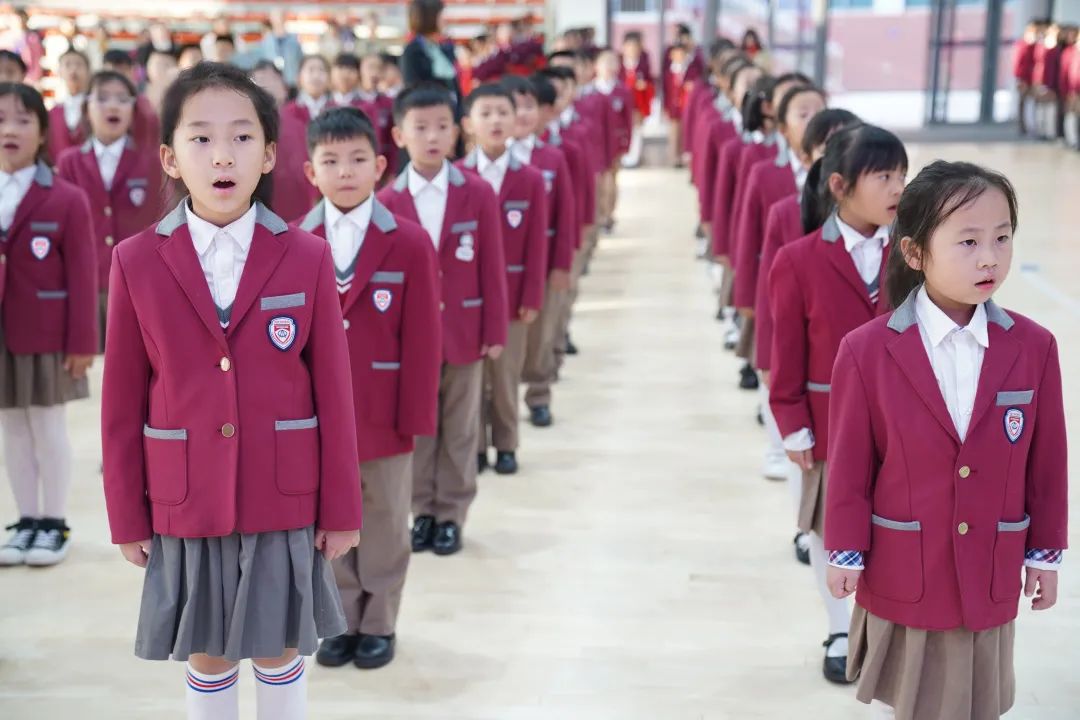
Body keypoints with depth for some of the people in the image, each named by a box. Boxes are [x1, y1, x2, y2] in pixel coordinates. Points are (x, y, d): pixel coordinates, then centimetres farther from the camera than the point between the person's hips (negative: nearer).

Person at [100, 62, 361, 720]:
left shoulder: (307, 258, -7)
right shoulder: (136, 262, -5)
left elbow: (334, 395, -3)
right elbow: (123, 401, 0)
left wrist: (342, 511, -1)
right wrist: (127, 515, 2)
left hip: (284, 499, 0)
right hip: (184, 502, 1)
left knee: (280, 649, 14)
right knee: (206, 656, 15)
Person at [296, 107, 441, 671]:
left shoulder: (410, 244, -8)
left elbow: (422, 339, -8)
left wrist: (417, 414, -9)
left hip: (383, 413, -2)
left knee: (384, 525, 11)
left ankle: (379, 625, 26)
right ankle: (342, 622, 28)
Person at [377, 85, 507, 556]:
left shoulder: (478, 194, -4)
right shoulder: (386, 202, -4)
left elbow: (491, 268, -2)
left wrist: (495, 330, -3)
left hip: (463, 331, 0)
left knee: (459, 430, 9)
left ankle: (451, 514, 20)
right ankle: (422, 512, 23)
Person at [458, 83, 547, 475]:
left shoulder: (531, 179, 0)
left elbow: (536, 244, -2)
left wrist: (532, 297, -5)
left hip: (511, 293, 0)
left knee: (506, 375, 8)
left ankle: (505, 445, 21)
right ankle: (473, 446, 17)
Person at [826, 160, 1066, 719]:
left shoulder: (1034, 347, -7)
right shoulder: (866, 350, -14)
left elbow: (1047, 460, 1)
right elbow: (851, 462, -7)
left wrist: (1045, 551, 6)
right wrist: (845, 550, -1)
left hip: (991, 577, 2)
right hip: (901, 574, -2)